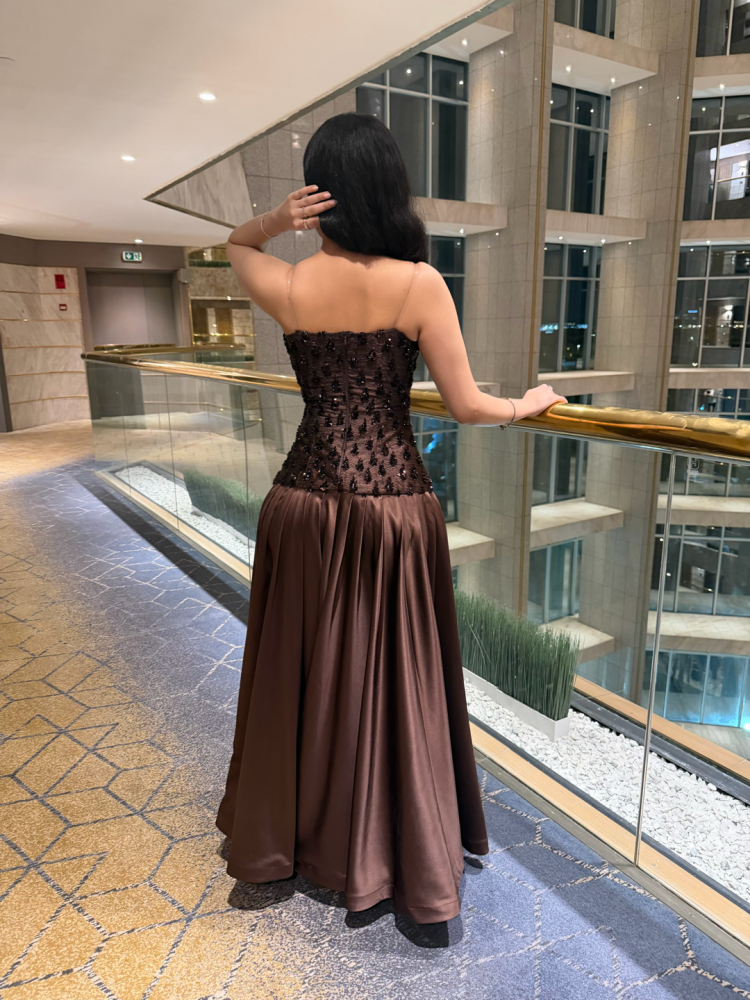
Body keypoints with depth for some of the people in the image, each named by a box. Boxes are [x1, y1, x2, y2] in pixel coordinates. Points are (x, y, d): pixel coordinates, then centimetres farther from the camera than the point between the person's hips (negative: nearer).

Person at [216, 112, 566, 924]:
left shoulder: (287, 286, -3)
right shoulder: (419, 283, -9)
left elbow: (235, 246, 20)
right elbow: (466, 407, -8)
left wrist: (274, 222, -1)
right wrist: (532, 404, 11)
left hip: (306, 502, 2)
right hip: (393, 504, -2)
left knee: (302, 675, 19)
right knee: (397, 683, 12)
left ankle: (280, 838, 42)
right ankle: (409, 866, 33)